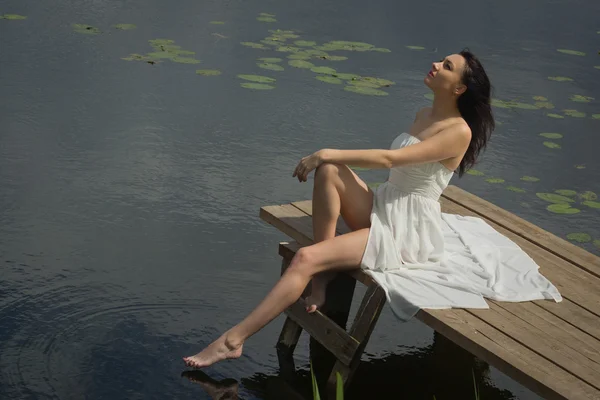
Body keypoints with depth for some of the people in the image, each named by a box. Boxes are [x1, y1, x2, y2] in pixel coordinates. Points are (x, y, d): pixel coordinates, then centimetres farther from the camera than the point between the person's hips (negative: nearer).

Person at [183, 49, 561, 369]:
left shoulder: (459, 131, -16)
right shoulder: (424, 115, 11)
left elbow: (390, 159, -22)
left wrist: (329, 152, -19)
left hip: (409, 232, -8)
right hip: (383, 210, 8)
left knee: (305, 259, -23)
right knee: (330, 171, -21)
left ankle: (233, 340, -20)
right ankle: (322, 279, -16)